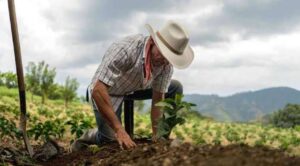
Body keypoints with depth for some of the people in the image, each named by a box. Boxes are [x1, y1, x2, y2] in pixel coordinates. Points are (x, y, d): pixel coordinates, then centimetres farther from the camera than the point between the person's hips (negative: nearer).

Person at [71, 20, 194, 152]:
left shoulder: (166, 63, -22)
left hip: (136, 88, 5)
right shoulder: (125, 50, -39)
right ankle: (88, 137, 17)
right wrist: (119, 130, -44)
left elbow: (158, 98, -14)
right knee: (112, 139, -16)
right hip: (106, 91, -5)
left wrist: (156, 135, -20)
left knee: (175, 88, -7)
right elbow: (98, 90, -41)